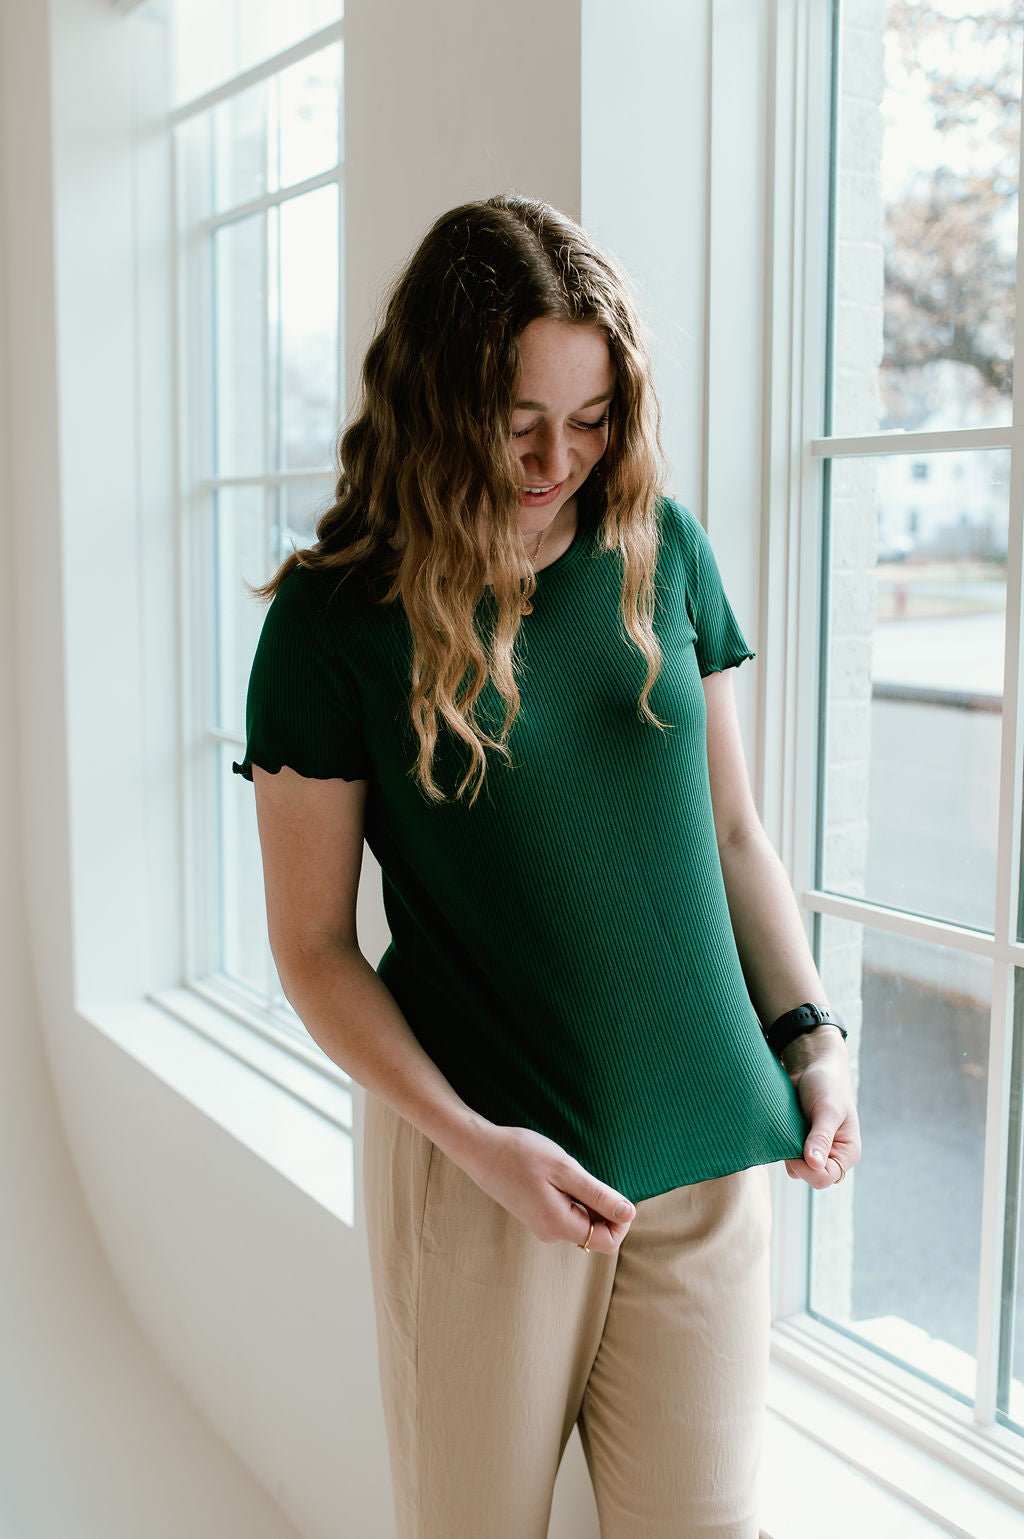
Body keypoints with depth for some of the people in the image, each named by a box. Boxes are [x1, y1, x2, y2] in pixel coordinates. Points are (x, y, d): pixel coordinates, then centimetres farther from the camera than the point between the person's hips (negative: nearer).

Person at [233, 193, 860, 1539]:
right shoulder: (335, 618, -8)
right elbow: (313, 944, -6)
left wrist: (810, 1038, 1)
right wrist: (475, 1143, -14)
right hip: (478, 1160, -2)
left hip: (705, 1153, 3)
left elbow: (731, 829, 10)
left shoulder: (663, 551, 2)